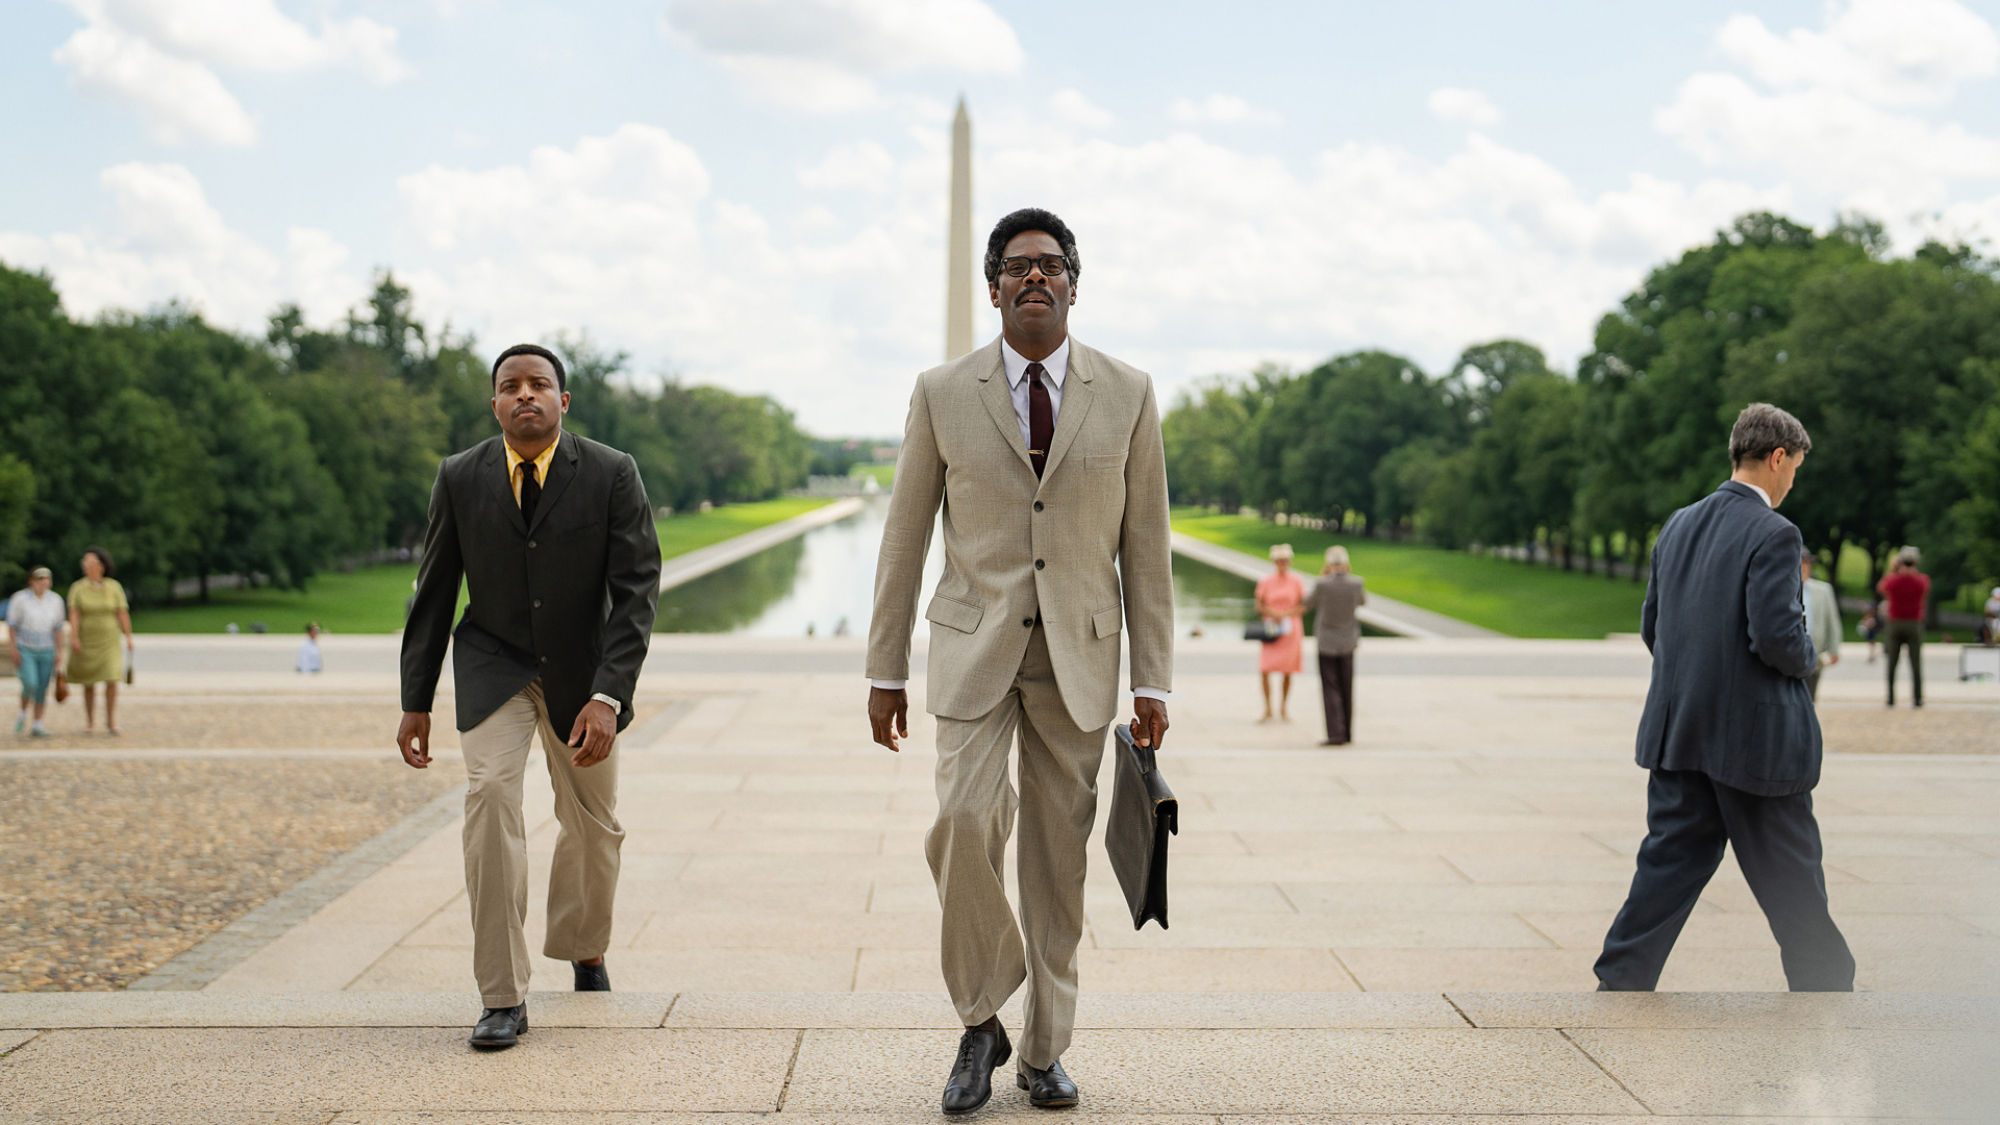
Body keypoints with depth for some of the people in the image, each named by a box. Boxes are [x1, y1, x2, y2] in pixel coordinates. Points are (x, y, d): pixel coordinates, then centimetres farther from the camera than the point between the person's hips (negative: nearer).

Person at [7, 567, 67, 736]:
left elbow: (58, 628, 6)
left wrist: (59, 652, 2)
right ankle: (23, 713, 10)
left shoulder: (55, 600, 1)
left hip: (46, 651, 3)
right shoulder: (20, 598, -7)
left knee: (42, 690, 0)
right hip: (25, 650, -3)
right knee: (30, 685, -17)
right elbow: (12, 625, -4)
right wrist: (14, 650, -9)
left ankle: (38, 726, 6)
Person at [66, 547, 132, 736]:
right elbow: (74, 615, -13)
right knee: (89, 684, 5)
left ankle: (111, 720, 4)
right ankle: (90, 722, 19)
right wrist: (74, 638, -24)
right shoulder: (78, 588, -5)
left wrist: (128, 638, -4)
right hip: (86, 641, 0)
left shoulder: (114, 587, -3)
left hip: (109, 641, 0)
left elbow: (123, 614, -2)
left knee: (111, 681, -11)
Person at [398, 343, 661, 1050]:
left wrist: (608, 697, -29)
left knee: (594, 823, 13)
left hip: (582, 668, 1)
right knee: (490, 792, -23)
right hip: (494, 664, 0)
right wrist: (416, 701, 0)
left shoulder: (612, 475, -16)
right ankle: (503, 997, -18)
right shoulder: (460, 477, -10)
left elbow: (637, 590, -19)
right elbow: (434, 592, -1)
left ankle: (583, 946, 45)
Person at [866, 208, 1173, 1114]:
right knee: (964, 820, -18)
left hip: (1081, 651, 1)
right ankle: (980, 1023, 2)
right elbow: (905, 537, 5)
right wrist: (885, 671, 3)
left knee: (1059, 852, 3)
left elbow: (1145, 546, 4)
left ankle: (1044, 1051, 17)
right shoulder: (942, 394, 1)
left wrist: (1152, 681, 1)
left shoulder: (1127, 395, 2)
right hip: (974, 643, -1)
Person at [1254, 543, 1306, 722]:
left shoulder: (1296, 581, 0)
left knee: (1288, 671, 3)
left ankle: (1284, 709, 19)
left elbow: (1303, 607, 3)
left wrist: (1285, 614, -11)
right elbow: (1259, 607, 3)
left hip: (1291, 629, 1)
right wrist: (1272, 613, -15)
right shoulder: (1265, 582, 0)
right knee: (1264, 669, -10)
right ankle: (1267, 710, 1)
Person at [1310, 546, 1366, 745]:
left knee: (1330, 689, -1)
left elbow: (1312, 603, 2)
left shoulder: (1323, 584, -18)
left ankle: (1336, 734, -10)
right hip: (1348, 642, 3)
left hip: (1326, 643, -3)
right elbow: (1362, 601, 11)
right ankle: (1347, 733, 20)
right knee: (1346, 689, 14)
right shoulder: (1356, 583, -10)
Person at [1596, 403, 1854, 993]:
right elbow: (1776, 635, -22)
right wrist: (1808, 657, -1)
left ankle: (1618, 984, 8)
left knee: (1670, 862, 11)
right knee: (1790, 878, 8)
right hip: (1756, 737, -6)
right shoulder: (1773, 534, -15)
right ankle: (1826, 987, 22)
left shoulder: (1678, 525, 7)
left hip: (1679, 732, 6)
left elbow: (1650, 627, 11)